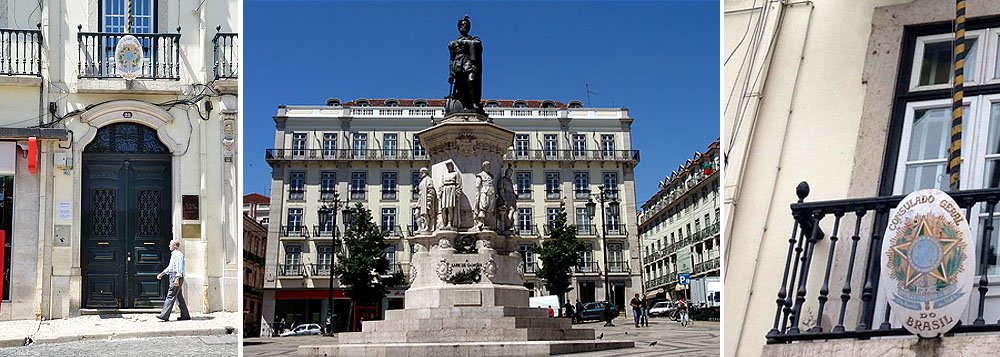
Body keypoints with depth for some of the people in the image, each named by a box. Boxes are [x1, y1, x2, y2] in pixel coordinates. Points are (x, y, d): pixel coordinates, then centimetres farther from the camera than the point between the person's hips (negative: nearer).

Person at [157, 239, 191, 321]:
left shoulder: (178, 255, -12)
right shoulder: (173, 254, 20)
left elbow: (179, 268, -20)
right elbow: (170, 267, 31)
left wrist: (177, 278, -27)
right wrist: (162, 273, 29)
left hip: (176, 277, -10)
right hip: (173, 277, 10)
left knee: (170, 296, -12)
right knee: (179, 297, 11)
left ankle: (164, 315, -15)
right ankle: (185, 315, 15)